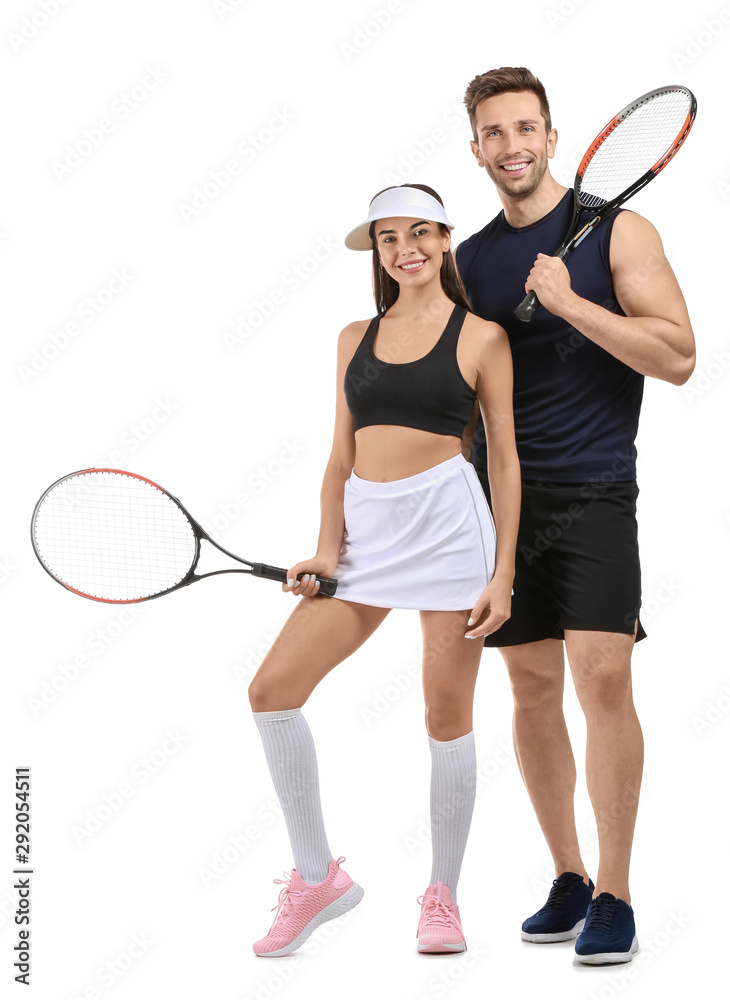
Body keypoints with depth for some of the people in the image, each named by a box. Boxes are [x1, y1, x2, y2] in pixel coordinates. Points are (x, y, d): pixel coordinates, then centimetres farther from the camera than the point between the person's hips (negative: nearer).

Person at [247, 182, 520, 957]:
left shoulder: (481, 338, 2)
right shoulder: (355, 338, 14)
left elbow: (504, 460, 1)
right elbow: (341, 457, 14)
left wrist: (502, 573, -6)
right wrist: (327, 549, 2)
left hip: (448, 523, -4)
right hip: (365, 528, 5)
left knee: (446, 717, 0)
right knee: (272, 689, -5)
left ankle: (442, 895, 17)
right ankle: (317, 878, 8)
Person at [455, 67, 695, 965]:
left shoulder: (616, 231, 1)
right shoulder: (468, 260, 13)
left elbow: (677, 357, -9)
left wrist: (571, 302, -15)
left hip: (593, 494, -4)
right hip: (501, 496, 4)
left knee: (602, 678, -13)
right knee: (531, 689, 6)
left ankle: (614, 898, -4)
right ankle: (567, 881, 18)